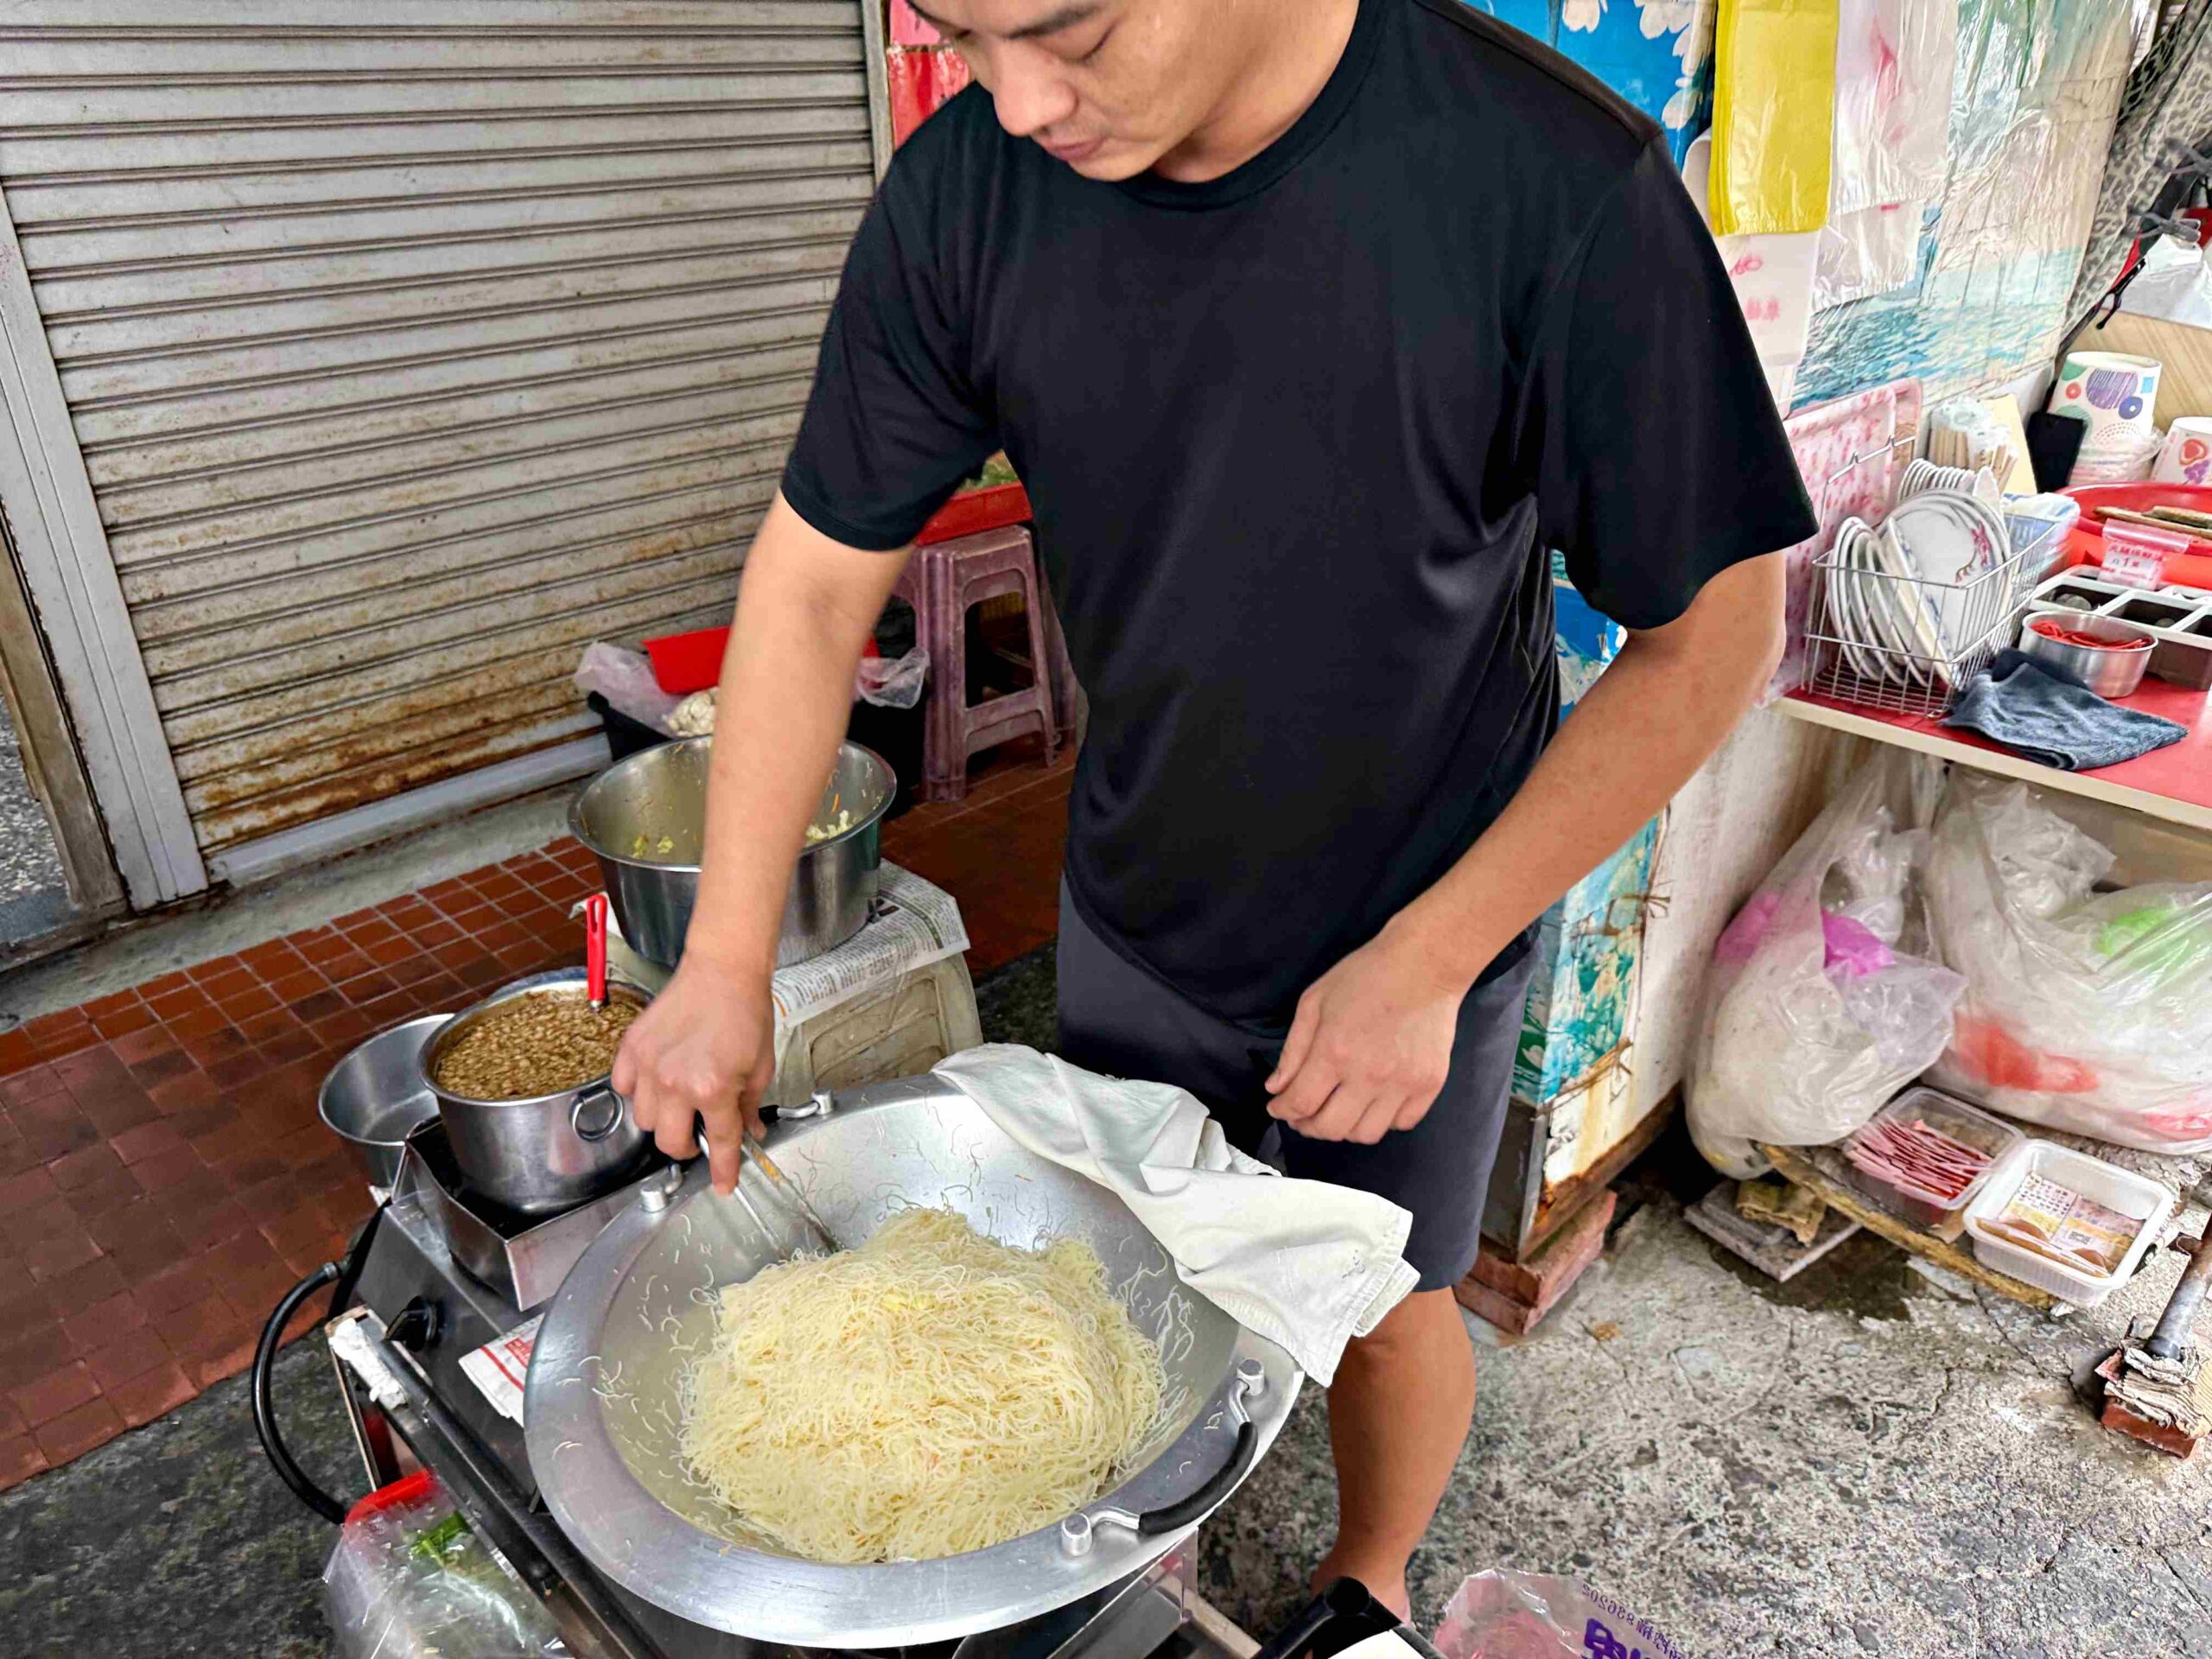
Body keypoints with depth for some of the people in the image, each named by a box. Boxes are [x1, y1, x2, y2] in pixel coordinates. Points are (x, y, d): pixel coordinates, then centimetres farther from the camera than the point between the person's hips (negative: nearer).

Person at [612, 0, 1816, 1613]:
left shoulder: (1553, 184, -28)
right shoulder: (966, 192, -16)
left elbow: (1709, 633, -18)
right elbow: (817, 579, -9)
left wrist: (1422, 958, -19)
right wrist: (725, 965, -11)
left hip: (1420, 932, -3)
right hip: (1133, 916, 4)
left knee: (1382, 1304, 18)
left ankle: (1370, 1575, 52)